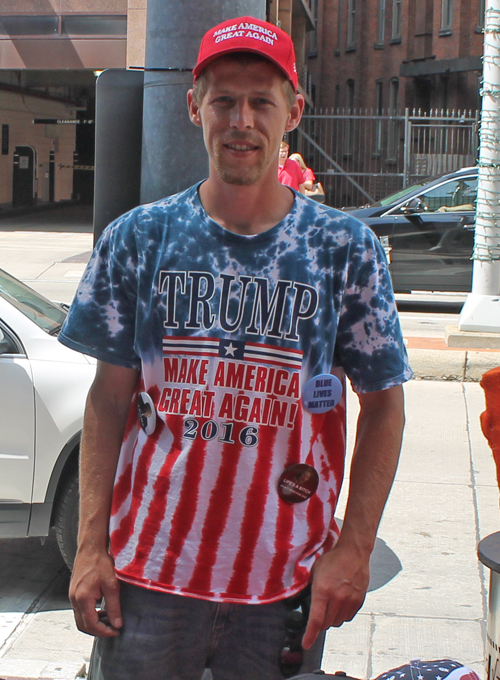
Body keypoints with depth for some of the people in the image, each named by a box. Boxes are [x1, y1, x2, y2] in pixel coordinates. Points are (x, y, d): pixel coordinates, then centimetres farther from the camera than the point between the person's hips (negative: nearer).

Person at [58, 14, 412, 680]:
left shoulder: (346, 248, -1)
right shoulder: (138, 238, 1)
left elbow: (383, 404, 2)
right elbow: (109, 399, 3)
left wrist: (354, 549, -6)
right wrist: (91, 547, -3)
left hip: (288, 585, 0)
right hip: (147, 572, 1)